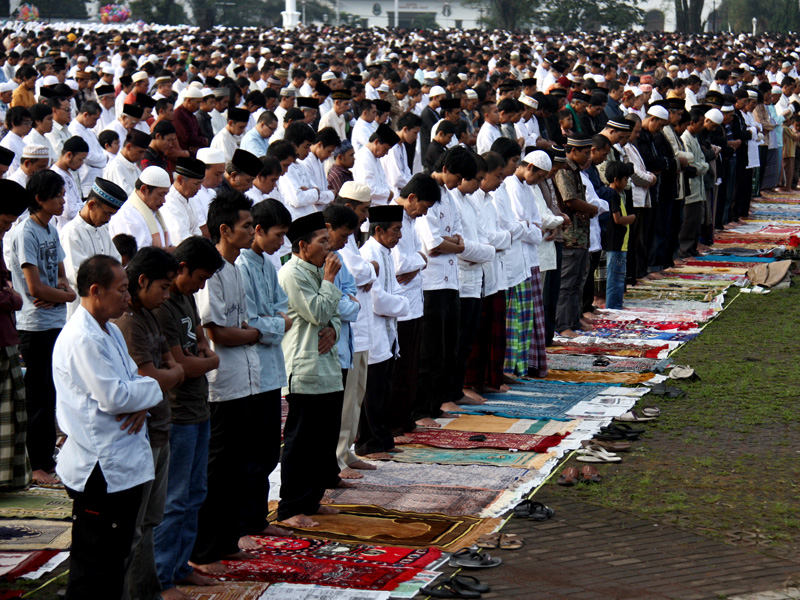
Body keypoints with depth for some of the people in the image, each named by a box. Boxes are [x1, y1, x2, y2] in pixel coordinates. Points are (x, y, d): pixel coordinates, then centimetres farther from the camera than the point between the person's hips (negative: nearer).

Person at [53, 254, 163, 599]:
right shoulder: (81, 340, -19)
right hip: (99, 470, -11)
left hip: (124, 465, 11)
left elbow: (131, 380, 17)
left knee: (116, 560, 18)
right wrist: (153, 389, -7)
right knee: (92, 570, -4)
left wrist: (142, 404, -6)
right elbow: (113, 397, -25)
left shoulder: (111, 332, 15)